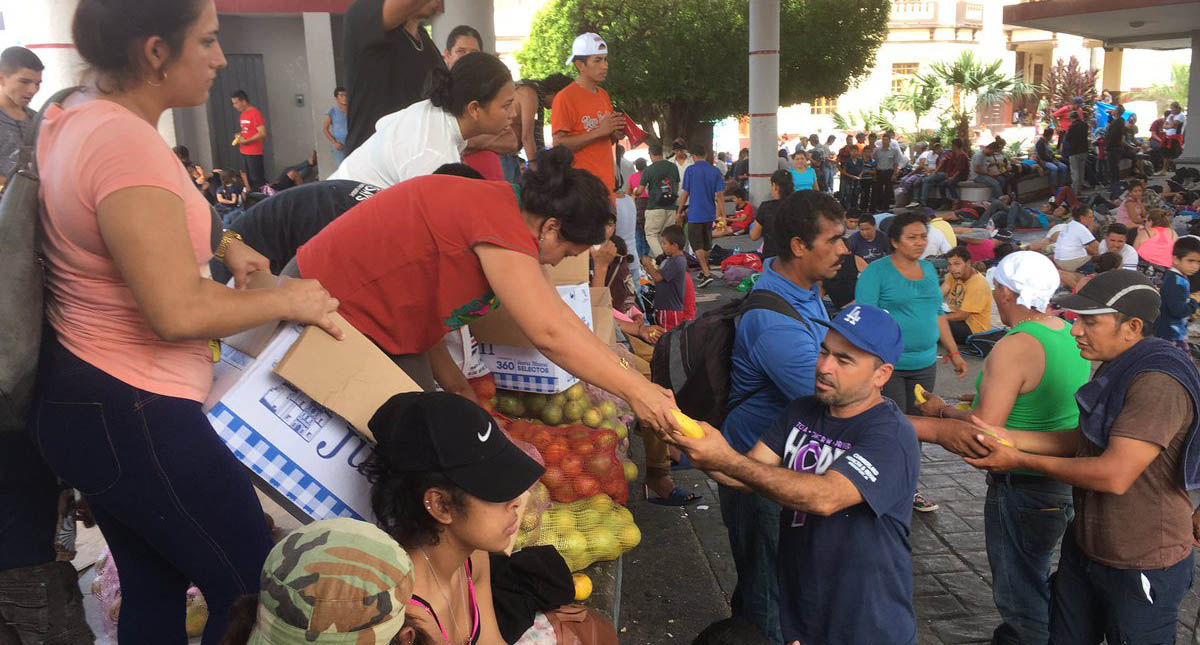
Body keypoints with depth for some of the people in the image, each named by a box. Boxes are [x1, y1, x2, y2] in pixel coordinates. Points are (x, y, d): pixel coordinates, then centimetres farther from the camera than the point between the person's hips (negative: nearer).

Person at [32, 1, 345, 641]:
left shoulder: (77, 116, 8)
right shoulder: (127, 143, -24)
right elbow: (179, 312, -27)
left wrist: (222, 243, 13)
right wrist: (289, 300, -13)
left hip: (80, 398, 10)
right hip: (131, 416, -10)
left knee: (154, 589, 22)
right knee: (256, 588, 3)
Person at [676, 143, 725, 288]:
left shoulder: (691, 170, -9)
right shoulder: (715, 171, 1)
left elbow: (685, 193, -6)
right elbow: (720, 195, -2)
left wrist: (679, 212, 5)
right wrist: (723, 216, 3)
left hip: (695, 214, -5)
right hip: (710, 213, 5)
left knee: (697, 245, -2)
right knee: (706, 244, 19)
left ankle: (707, 274, -15)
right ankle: (703, 271, 33)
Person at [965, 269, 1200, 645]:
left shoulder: (1158, 383, -27)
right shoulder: (1117, 369, 5)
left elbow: (1114, 476, -30)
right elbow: (1084, 439, 10)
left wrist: (1022, 461, -20)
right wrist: (1010, 438, -4)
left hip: (1141, 566, -9)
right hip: (1086, 544, 9)